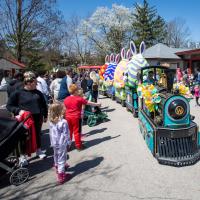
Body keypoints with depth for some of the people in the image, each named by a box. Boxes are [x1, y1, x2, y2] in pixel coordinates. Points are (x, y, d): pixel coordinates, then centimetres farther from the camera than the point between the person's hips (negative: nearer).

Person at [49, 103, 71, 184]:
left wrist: (52, 142, 17)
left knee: (56, 156, 26)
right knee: (61, 159, 3)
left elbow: (51, 133, 5)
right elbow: (66, 134, -18)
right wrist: (68, 143, -5)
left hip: (54, 143, 7)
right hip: (62, 144, -7)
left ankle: (57, 168, 49)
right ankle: (61, 176, 9)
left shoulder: (51, 121, -5)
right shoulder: (63, 122, -24)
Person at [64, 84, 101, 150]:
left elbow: (64, 109, 11)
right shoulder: (79, 99, -10)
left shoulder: (66, 99, 3)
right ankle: (78, 145, 13)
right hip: (76, 117, -5)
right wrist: (97, 104, 6)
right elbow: (89, 103, -4)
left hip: (68, 117, 5)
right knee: (77, 131, 4)